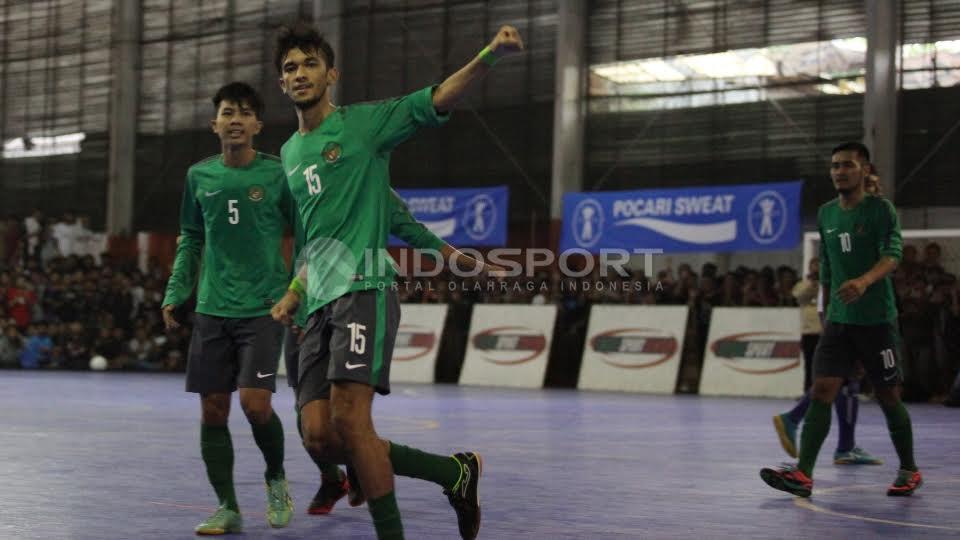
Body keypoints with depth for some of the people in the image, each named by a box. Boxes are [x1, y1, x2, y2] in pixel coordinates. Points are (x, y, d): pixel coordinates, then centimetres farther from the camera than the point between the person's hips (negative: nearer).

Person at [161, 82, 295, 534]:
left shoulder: (277, 174, -3)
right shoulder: (198, 176, 7)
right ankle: (227, 508, 14)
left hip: (264, 307, -4)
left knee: (255, 403, -13)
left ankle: (276, 477, 16)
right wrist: (175, 293, 8)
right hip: (211, 310, 4)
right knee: (213, 410, 3)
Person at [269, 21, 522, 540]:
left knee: (350, 419, -20)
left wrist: (491, 53, -26)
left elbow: (438, 99, -10)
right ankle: (456, 471, 12)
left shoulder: (363, 122, 2)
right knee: (319, 436, -3)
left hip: (364, 287, -7)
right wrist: (294, 293, 20)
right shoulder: (289, 153, 22)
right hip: (320, 302, 7)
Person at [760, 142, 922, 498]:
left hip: (877, 319, -4)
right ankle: (803, 474, -15)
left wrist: (864, 281, -38)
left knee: (888, 397, 5)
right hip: (838, 321, 5)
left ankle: (909, 471, 23)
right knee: (822, 391, -9)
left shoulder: (881, 209, -6)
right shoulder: (825, 215, 11)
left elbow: (893, 253, -20)